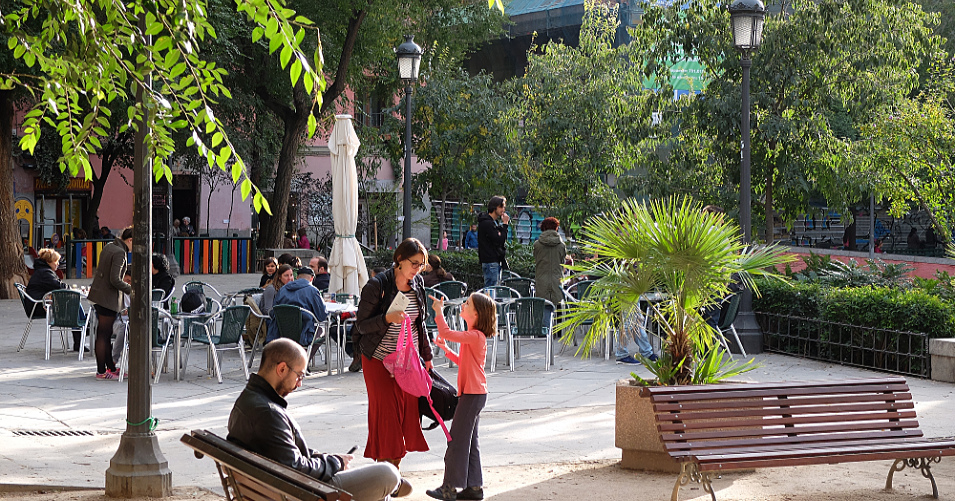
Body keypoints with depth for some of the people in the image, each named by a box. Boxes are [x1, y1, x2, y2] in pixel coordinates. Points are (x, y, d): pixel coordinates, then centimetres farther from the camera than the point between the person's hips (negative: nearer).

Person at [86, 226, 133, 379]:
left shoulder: (109, 246, 11)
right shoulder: (119, 252, -18)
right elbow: (115, 280, -23)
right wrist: (130, 290, -11)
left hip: (98, 293, 10)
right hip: (108, 298, -10)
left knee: (106, 334, 15)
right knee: (103, 334, -3)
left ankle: (111, 368, 23)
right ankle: (101, 371, 2)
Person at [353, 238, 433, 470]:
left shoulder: (418, 283, 5)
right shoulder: (377, 285, -13)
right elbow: (362, 325, -12)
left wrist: (426, 354, 19)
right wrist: (387, 318, -28)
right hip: (379, 359, -5)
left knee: (408, 409, 2)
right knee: (386, 412, -7)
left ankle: (394, 469, 13)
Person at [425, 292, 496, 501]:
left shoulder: (476, 336, -18)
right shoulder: (474, 336, 14)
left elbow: (446, 333, -25)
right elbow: (463, 361, 24)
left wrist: (439, 311, -13)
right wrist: (446, 349, 13)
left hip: (473, 394, -10)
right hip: (473, 392, 10)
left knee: (457, 438, -5)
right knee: (469, 440, 13)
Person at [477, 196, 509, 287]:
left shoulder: (493, 222, 19)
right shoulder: (487, 223, -13)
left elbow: (501, 240, 20)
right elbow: (499, 241, -19)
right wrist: (505, 224, -14)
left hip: (495, 262, 10)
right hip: (491, 262, -10)